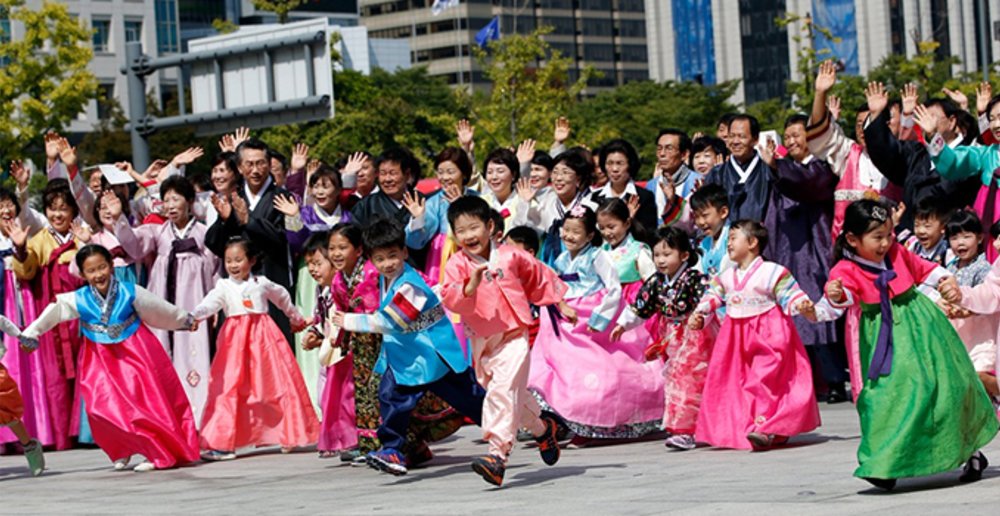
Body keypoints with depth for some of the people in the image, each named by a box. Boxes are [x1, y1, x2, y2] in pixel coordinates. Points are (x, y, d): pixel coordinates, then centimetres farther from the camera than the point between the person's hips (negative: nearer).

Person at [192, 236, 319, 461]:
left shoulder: (262, 283, 7)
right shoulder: (224, 286, 0)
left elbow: (282, 297, 25)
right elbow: (210, 303, -17)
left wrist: (296, 318, 39)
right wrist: (193, 316, -38)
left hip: (263, 336, 2)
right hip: (235, 339, -2)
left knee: (280, 382, 3)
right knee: (227, 388, -9)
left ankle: (289, 435, 18)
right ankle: (220, 443, -8)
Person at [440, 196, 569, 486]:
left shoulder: (510, 257, -2)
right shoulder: (457, 265, -3)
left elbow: (541, 278, 14)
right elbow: (449, 299, -20)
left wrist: (561, 305, 20)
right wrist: (471, 284, -36)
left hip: (513, 339, -3)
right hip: (481, 343, 3)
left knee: (502, 392, -20)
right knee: (514, 396, 18)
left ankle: (498, 454, -26)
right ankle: (541, 428, 45)